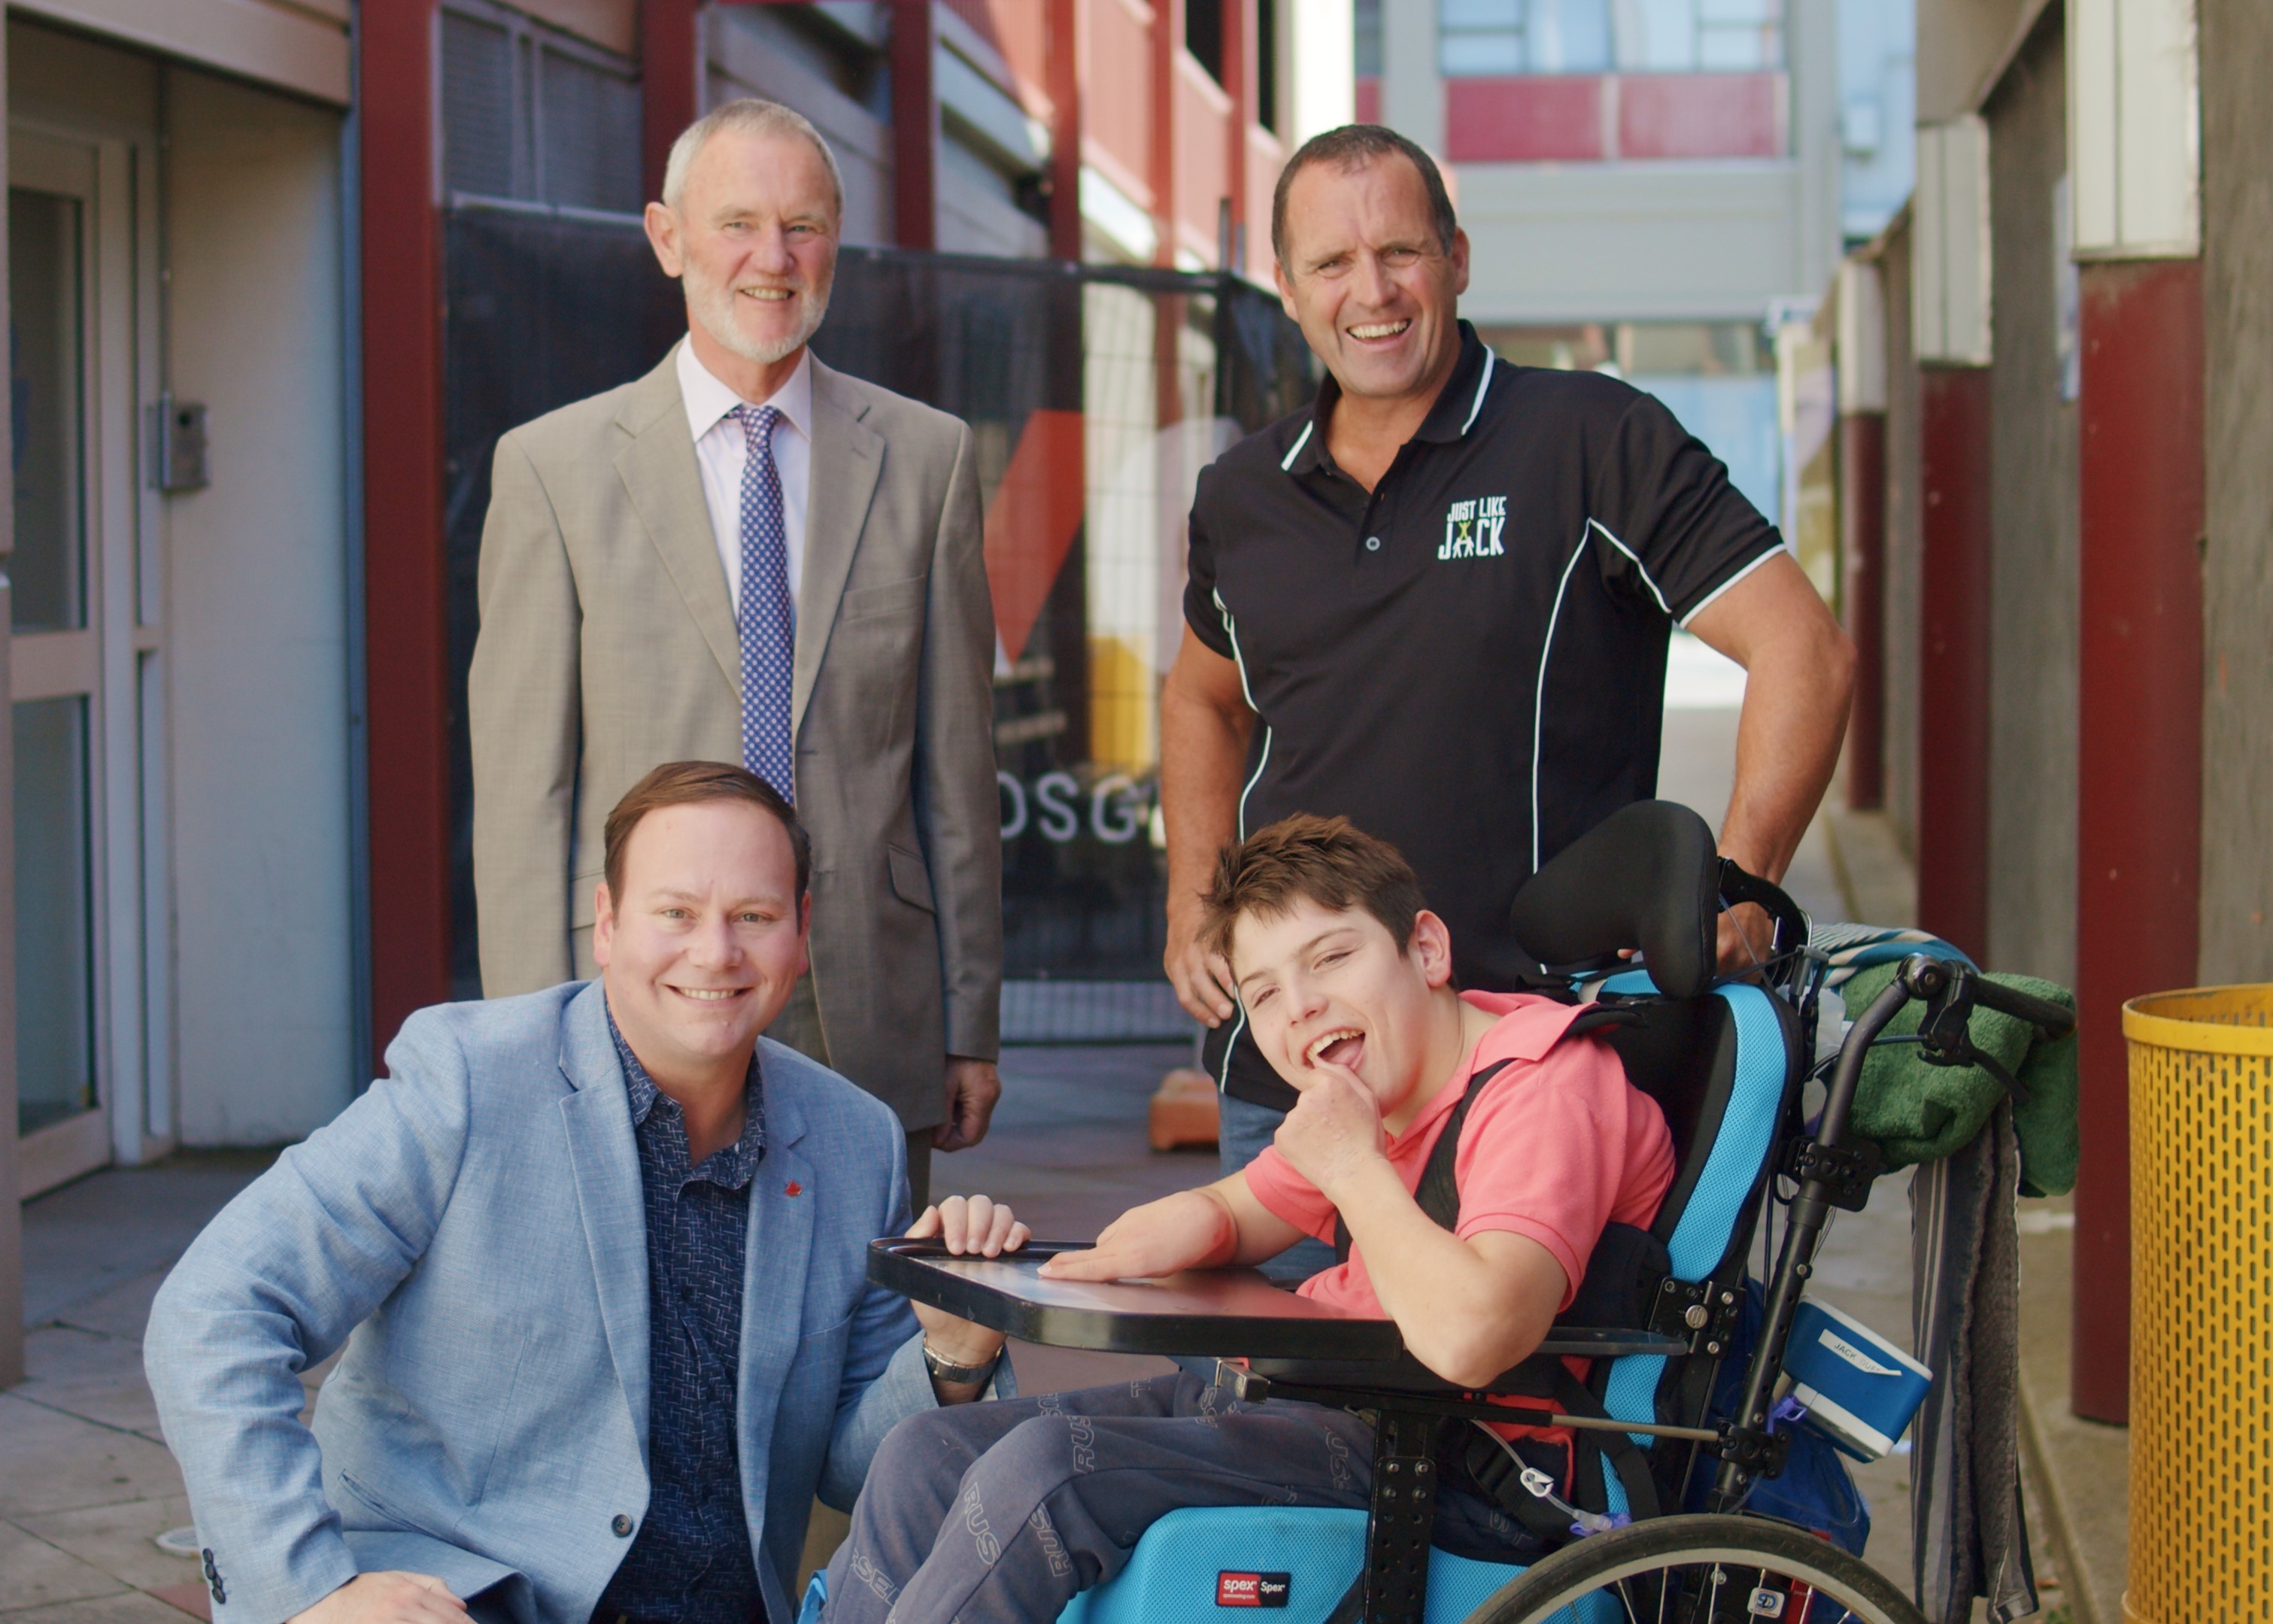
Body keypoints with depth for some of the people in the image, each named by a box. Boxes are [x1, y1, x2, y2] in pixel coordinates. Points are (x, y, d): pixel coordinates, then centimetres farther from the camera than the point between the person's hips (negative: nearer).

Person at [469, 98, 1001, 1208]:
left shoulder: (926, 459, 8)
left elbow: (956, 769, 9)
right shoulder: (555, 469, 2)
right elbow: (522, 791, 1)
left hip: (870, 1029, 2)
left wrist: (971, 1026, 7)